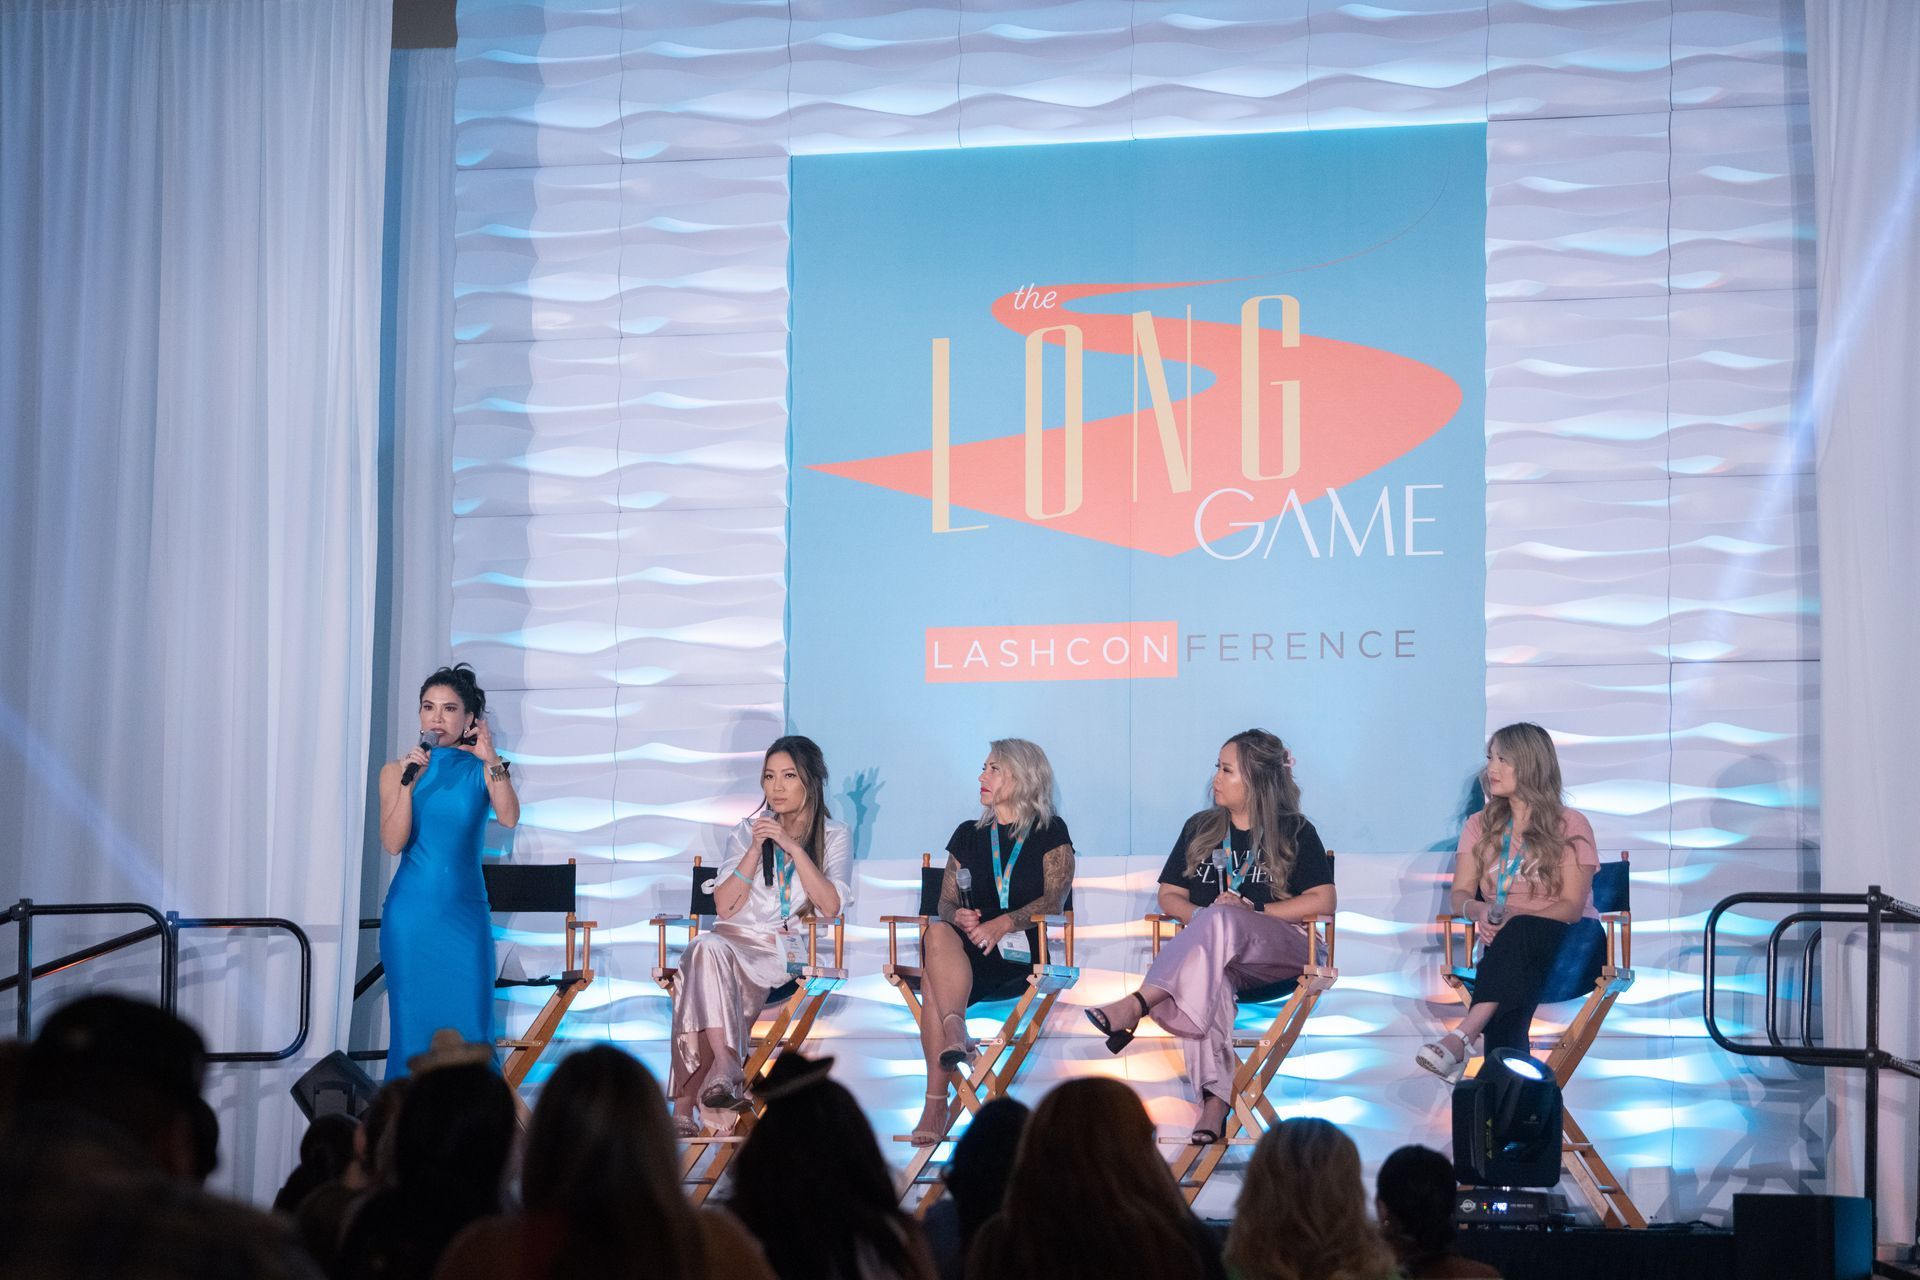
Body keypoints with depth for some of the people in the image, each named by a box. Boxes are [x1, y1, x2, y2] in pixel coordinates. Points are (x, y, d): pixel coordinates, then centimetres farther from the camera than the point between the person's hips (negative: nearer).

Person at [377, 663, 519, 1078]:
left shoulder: (482, 769, 3)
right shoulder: (397, 770, 4)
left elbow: (509, 817, -16)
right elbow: (393, 842, -7)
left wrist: (492, 762, -27)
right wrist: (409, 782, -18)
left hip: (465, 913, 0)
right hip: (411, 913, 0)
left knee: (469, 1024, -2)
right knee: (413, 1023, 2)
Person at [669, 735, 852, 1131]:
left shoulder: (833, 836, 10)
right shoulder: (748, 831, 16)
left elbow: (830, 907, -8)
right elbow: (724, 907, 5)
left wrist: (793, 847, -12)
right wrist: (756, 850, -5)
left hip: (792, 949, -2)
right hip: (740, 938, 2)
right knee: (708, 947, -36)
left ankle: (686, 1101, -38)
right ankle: (725, 1065, -47)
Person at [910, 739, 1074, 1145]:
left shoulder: (1050, 831, 9)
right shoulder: (968, 835, 23)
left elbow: (1054, 900, -5)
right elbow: (946, 902, 17)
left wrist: (1003, 924, -21)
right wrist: (958, 916, -9)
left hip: (1026, 954, -4)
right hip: (966, 954, 4)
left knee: (933, 976, -33)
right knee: (937, 933, -34)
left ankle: (937, 1101, -40)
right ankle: (955, 1033, -49)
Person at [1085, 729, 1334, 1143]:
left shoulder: (1295, 833, 7)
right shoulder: (1200, 828, 18)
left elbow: (1323, 901, -2)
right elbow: (1170, 896, 17)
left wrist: (1253, 912, -11)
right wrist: (1201, 917, -6)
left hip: (1280, 948, -3)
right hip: (1222, 954, 3)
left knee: (1221, 920, -38)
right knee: (1206, 977, -38)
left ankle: (1138, 1004, -51)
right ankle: (1215, 1100, -47)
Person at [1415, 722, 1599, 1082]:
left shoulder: (1570, 825, 2)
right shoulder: (1481, 825, 15)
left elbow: (1572, 905, -6)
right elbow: (1460, 896, 8)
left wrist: (1514, 920, -23)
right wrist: (1479, 910, -18)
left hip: (1566, 941, -3)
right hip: (1504, 944, 3)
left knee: (1518, 933, -39)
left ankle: (1463, 1038, -53)